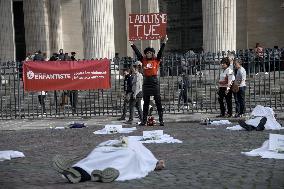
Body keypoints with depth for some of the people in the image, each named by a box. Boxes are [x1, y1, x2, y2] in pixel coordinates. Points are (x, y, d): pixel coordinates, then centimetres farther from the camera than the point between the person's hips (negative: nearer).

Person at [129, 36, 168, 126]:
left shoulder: (156, 60, 4)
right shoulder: (144, 60, 10)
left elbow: (160, 52, -4)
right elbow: (137, 52, 10)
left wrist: (164, 43, -11)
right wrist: (132, 44, 9)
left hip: (154, 82, -3)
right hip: (146, 82, 3)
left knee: (158, 102, -2)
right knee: (146, 103, 8)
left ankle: (161, 120, 0)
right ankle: (144, 120, 12)